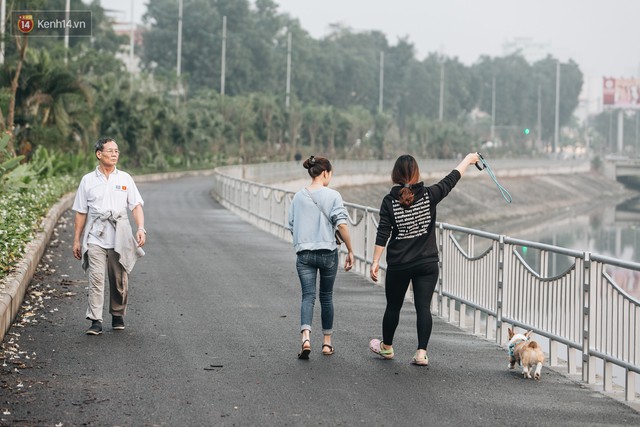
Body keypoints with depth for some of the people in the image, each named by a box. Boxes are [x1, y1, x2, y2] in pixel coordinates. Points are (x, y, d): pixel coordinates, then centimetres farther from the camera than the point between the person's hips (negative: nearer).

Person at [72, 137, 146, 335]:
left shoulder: (125, 178, 8)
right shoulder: (88, 180, 6)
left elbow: (136, 206, 4)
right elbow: (81, 213, 9)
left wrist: (141, 228, -13)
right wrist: (76, 240, 7)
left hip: (119, 237, 1)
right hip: (95, 237, -1)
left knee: (120, 280, 8)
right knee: (96, 278, -11)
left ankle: (118, 316, 25)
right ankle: (95, 321, -12)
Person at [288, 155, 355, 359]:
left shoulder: (298, 197, 5)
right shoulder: (332, 195, -7)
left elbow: (292, 227, 10)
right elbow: (341, 224, -14)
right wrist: (350, 251, -7)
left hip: (304, 253, 2)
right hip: (328, 252, -2)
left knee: (308, 296, -1)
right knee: (326, 296, 13)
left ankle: (306, 337, -24)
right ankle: (327, 342, 20)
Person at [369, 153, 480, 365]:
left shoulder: (390, 201, -7)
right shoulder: (429, 195, -7)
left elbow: (382, 234, -9)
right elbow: (451, 180, 7)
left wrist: (375, 262, -4)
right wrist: (468, 159, 21)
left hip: (398, 265, 0)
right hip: (427, 264, 0)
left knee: (393, 306, 15)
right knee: (423, 307, 1)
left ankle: (386, 347, 32)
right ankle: (421, 352, -4)